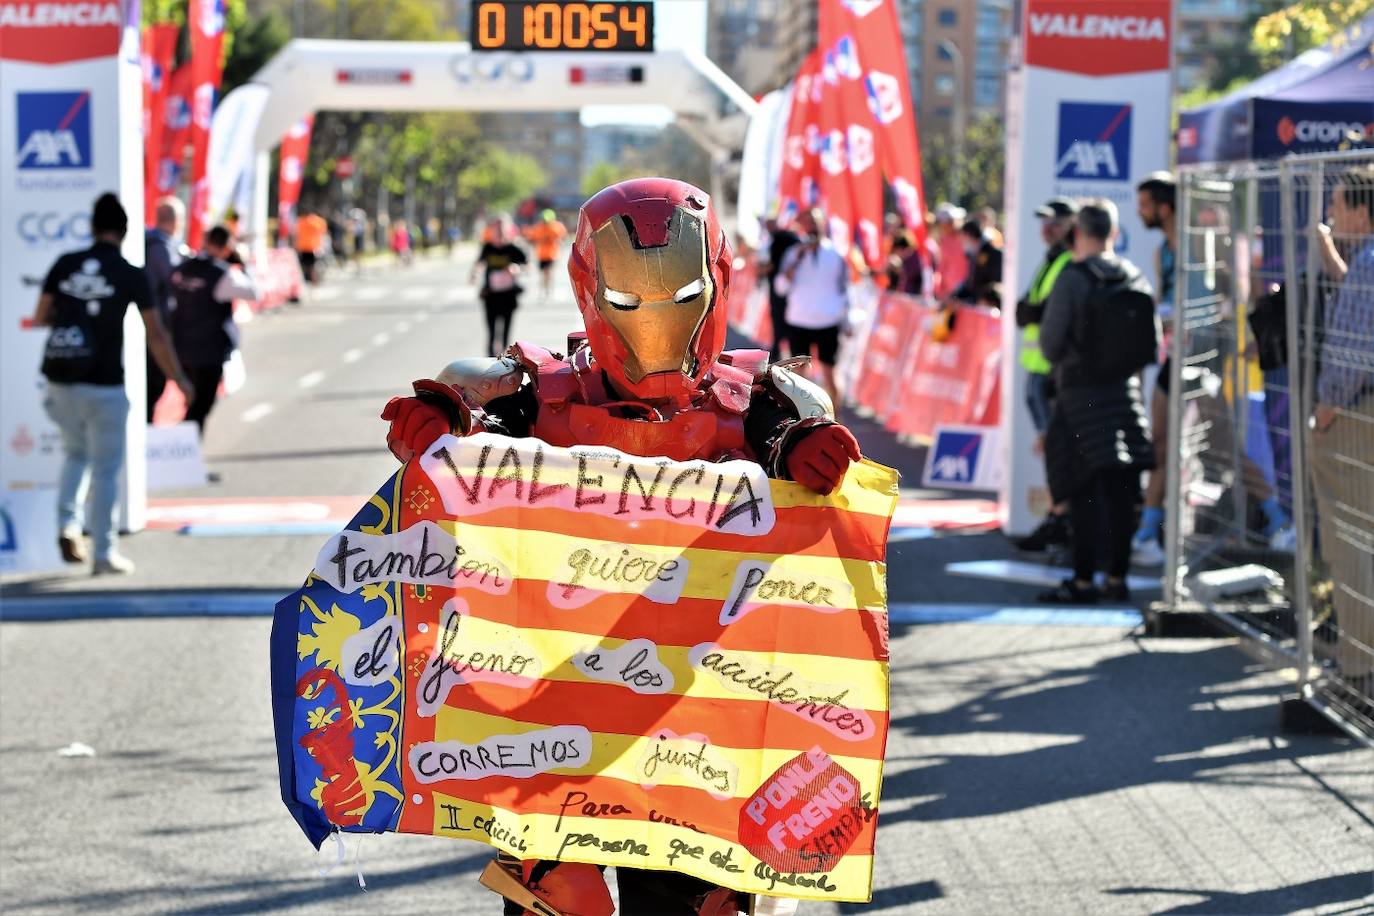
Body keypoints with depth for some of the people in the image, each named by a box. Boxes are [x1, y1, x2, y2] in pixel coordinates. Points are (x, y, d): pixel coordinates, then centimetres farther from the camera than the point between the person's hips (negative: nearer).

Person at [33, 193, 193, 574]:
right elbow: (155, 335, -3)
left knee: (75, 452, 25)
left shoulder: (64, 265, 3)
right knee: (105, 468, 6)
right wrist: (179, 379, 8)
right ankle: (104, 553, 8)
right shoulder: (131, 275, -5)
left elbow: (39, 318, 8)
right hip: (104, 384, -4)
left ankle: (67, 524, 5)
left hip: (61, 380, 4)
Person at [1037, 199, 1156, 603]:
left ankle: (1083, 581, -2)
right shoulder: (1135, 278, 4)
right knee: (1120, 495, 8)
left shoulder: (1072, 279, -13)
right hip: (1125, 391, 5)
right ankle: (1117, 577, 13)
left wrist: (1061, 361, 10)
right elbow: (1152, 342, 9)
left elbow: (1050, 342, -11)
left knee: (1083, 495, -2)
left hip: (1080, 393, -5)